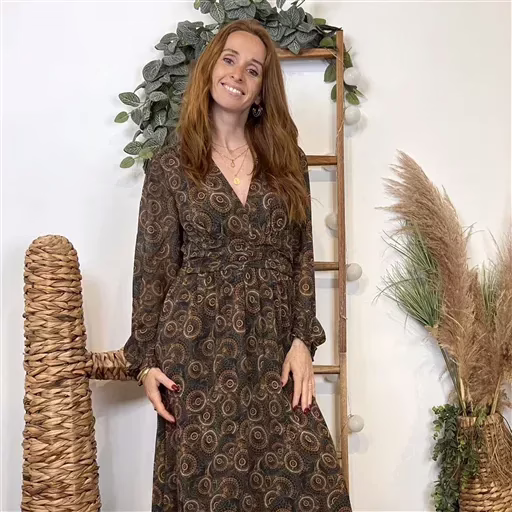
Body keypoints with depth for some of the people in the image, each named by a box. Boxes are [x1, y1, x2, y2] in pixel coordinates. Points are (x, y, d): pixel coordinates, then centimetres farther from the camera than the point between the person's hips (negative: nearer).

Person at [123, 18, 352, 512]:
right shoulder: (170, 165, 3)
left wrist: (302, 340, -3)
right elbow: (153, 266, 3)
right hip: (197, 346, -2)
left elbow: (301, 255, 6)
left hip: (272, 346, 2)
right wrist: (146, 360, -2)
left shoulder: (287, 159, 9)